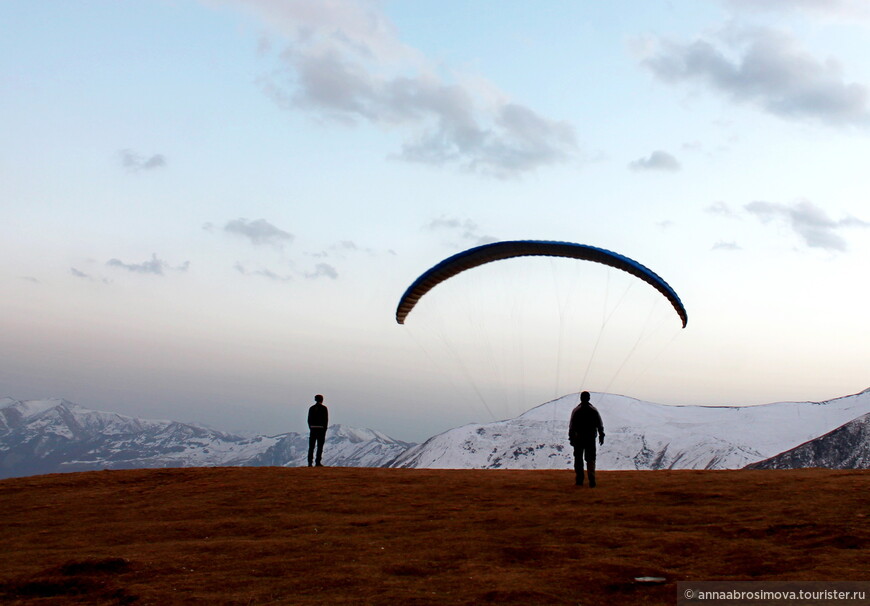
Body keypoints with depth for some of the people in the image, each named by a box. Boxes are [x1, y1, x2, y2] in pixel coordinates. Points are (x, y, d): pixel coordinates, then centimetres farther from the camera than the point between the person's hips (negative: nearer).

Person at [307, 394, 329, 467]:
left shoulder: (311, 408, 6)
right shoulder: (324, 408, -5)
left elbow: (309, 419, 7)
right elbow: (326, 419, -7)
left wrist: (311, 428, 12)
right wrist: (325, 428, 0)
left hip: (313, 428, 3)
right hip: (321, 428, -3)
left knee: (311, 446, 6)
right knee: (320, 446, 1)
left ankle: (310, 462, 3)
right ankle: (318, 462, -3)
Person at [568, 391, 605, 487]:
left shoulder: (576, 410, -3)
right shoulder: (594, 410, 3)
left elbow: (571, 425, -6)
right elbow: (600, 425, 4)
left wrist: (571, 437, -1)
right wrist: (601, 436, 12)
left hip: (578, 438, -1)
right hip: (591, 438, 1)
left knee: (578, 459, 9)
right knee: (590, 459, 3)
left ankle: (579, 480, 9)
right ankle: (592, 479, -13)